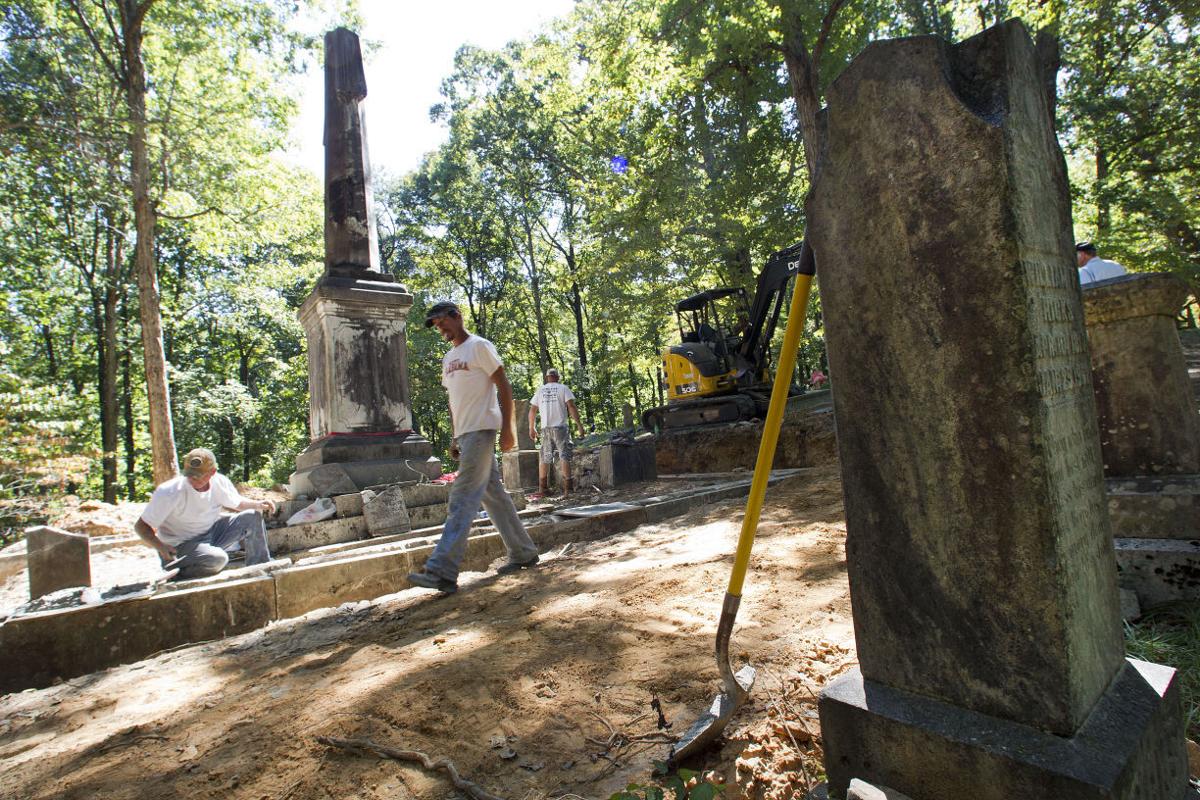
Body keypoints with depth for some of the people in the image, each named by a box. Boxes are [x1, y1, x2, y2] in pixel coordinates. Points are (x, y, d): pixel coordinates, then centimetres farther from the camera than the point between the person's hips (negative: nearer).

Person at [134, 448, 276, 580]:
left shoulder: (220, 482, -9)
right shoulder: (169, 492, -23)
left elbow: (236, 503, 11)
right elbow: (141, 526, -15)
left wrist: (257, 504, -10)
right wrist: (160, 547, -31)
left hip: (213, 532, 6)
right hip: (180, 545, -6)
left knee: (252, 517, -9)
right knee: (218, 558, -34)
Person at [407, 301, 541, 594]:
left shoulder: (479, 346, -4)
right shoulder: (448, 358, 21)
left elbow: (504, 387, -10)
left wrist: (507, 428, -16)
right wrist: (455, 437, 19)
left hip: (481, 430, -9)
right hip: (465, 433, 9)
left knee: (463, 498, -13)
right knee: (494, 495, 11)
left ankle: (442, 571, -15)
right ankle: (523, 553, 21)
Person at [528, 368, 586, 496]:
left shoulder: (540, 390, 12)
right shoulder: (563, 388, 2)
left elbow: (532, 411, 12)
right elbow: (571, 407, -8)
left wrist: (532, 428, 22)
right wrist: (579, 425, -6)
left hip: (545, 428, 3)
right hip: (561, 427, -3)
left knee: (545, 458, 9)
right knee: (564, 456, -2)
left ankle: (542, 487, 10)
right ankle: (567, 487, -7)